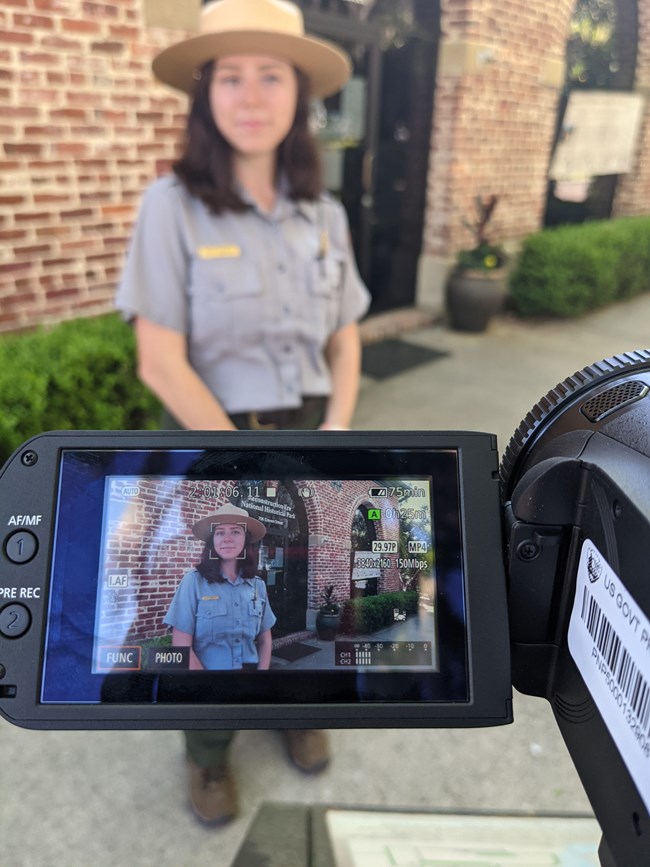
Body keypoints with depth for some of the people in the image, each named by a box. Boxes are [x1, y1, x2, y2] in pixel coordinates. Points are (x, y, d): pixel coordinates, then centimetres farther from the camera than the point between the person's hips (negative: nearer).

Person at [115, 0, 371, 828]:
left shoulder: (324, 214, 0)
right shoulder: (172, 205, -14)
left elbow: (346, 340, 5)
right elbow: (161, 365, -18)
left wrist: (336, 434, -10)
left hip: (310, 441, 4)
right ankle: (208, 750, 43)